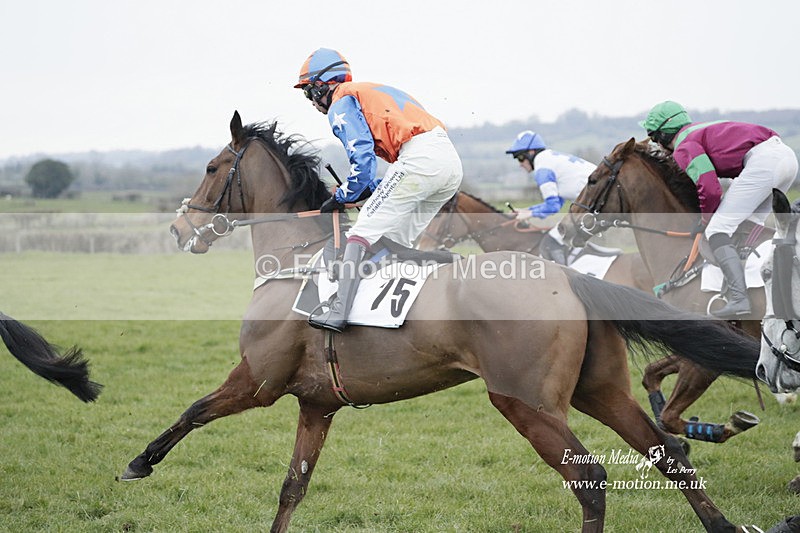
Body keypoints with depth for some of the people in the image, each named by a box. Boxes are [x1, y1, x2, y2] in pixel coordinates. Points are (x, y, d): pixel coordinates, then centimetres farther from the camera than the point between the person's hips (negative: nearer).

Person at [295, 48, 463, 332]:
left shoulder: (341, 103, 6)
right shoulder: (372, 90, 34)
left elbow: (363, 157, -8)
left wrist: (342, 197, 5)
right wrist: (370, 189, 25)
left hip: (419, 157, -9)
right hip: (451, 159, 9)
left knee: (363, 230, -8)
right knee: (397, 239, 18)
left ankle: (338, 312, -18)